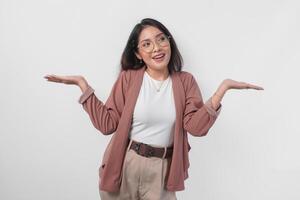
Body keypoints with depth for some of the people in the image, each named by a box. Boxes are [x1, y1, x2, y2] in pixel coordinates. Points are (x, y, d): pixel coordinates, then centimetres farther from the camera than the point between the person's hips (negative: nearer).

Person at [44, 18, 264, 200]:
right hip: (124, 165, 0)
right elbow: (108, 123, -7)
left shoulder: (185, 81, -1)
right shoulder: (128, 78, -4)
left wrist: (223, 88, -18)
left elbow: (196, 125, -11)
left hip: (161, 170, 1)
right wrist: (83, 84, -11)